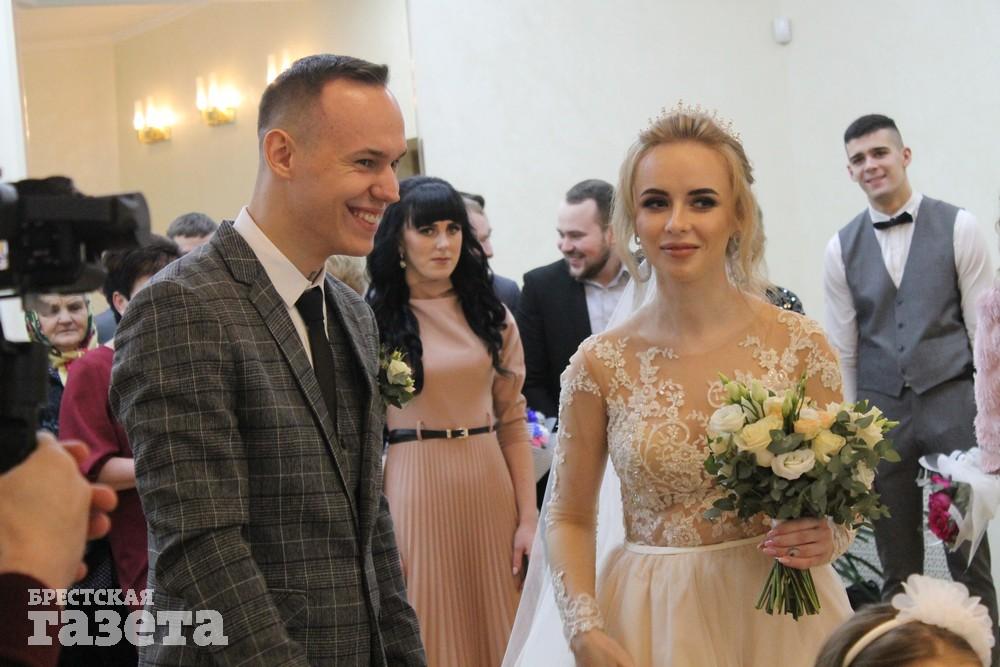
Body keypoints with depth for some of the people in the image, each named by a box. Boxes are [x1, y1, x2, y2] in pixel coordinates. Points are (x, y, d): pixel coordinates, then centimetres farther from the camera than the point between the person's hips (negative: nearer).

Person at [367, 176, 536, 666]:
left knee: (493, 626, 12)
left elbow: (513, 421, 6)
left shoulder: (491, 316, 7)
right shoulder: (372, 321, -3)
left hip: (490, 485, 3)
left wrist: (528, 517, 1)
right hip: (415, 486, -3)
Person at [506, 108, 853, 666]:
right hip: (652, 622, 0)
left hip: (780, 615, 1)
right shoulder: (601, 364, -7)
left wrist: (826, 537, -18)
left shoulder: (800, 344, -8)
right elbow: (570, 517, 2)